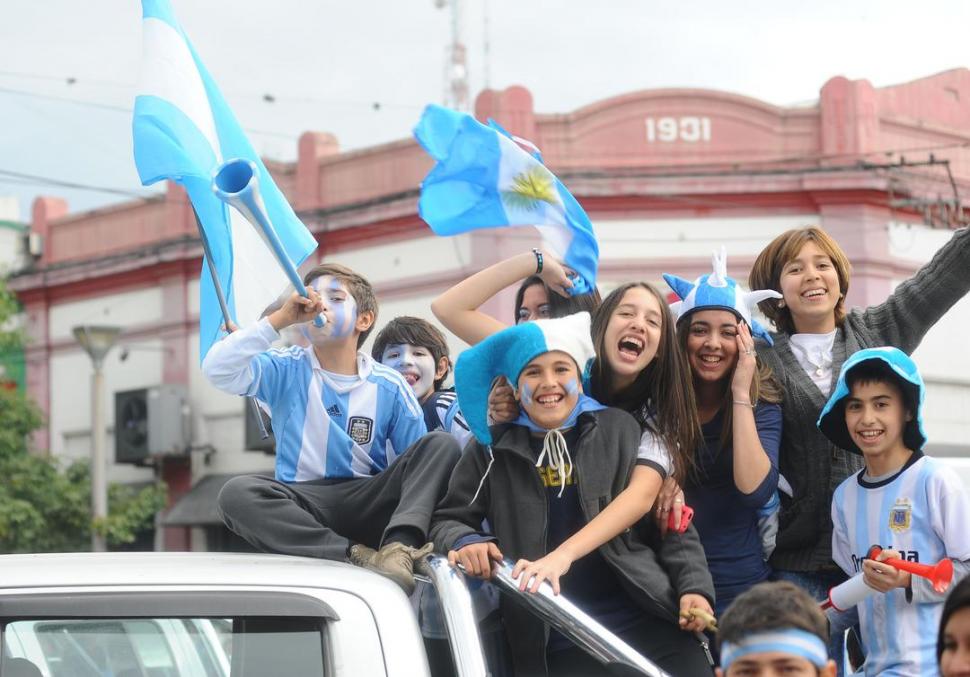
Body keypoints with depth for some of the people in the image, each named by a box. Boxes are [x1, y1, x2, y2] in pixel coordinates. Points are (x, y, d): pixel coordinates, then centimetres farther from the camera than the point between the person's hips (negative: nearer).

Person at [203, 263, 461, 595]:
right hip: (303, 508, -1)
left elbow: (416, 461, 5)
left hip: (367, 502, 1)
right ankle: (358, 554, -38)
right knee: (236, 493, -32)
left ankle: (398, 545, -43)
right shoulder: (286, 371, 6)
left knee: (442, 445, -19)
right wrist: (280, 318, -11)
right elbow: (216, 369, -10)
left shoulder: (389, 386, 8)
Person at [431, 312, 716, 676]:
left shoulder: (620, 430, 6)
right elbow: (448, 519, 12)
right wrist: (465, 542, -11)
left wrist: (694, 587, -5)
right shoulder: (493, 448, 6)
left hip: (647, 619, 1)